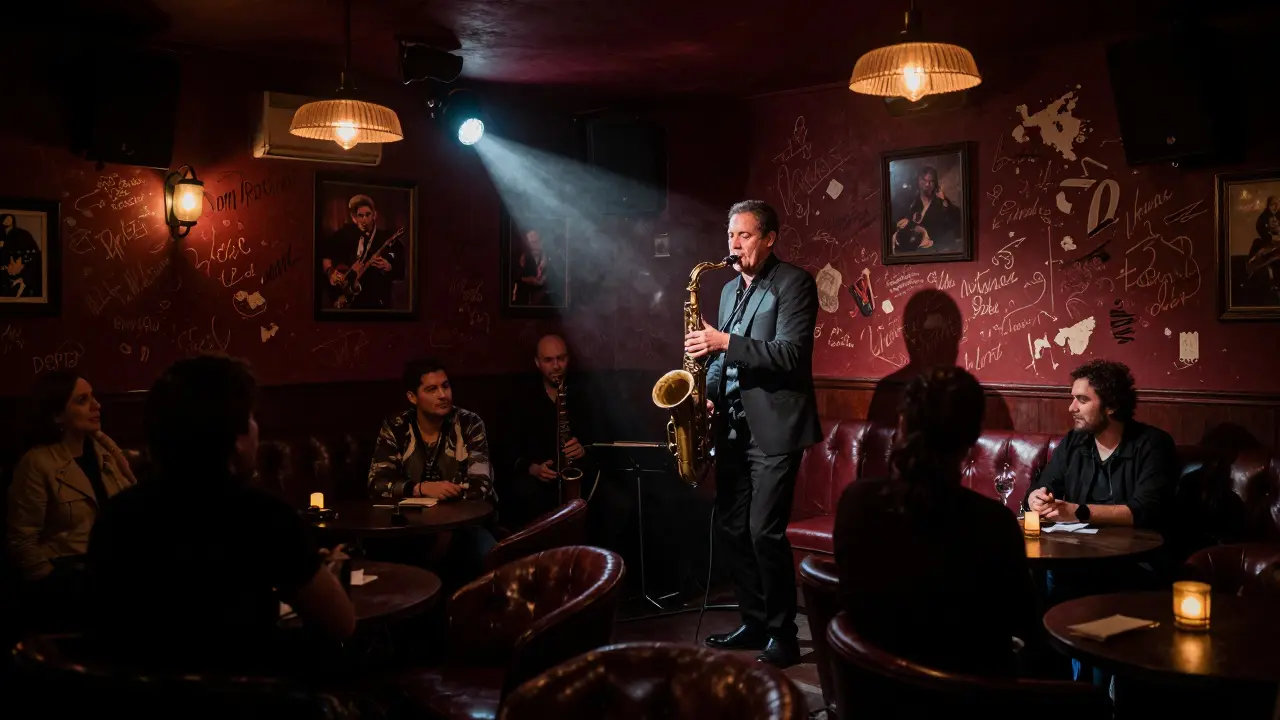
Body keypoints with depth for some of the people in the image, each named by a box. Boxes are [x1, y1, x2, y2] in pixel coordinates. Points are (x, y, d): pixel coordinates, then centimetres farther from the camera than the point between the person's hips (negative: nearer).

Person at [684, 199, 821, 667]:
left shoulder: (794, 282, -6)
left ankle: (782, 635, 4)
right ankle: (754, 622, 24)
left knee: (765, 532, -10)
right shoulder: (730, 290, 17)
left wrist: (725, 342, -23)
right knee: (732, 528, 10)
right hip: (733, 428, 8)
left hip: (774, 428, -8)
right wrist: (708, 395, 3)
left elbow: (791, 353, -18)